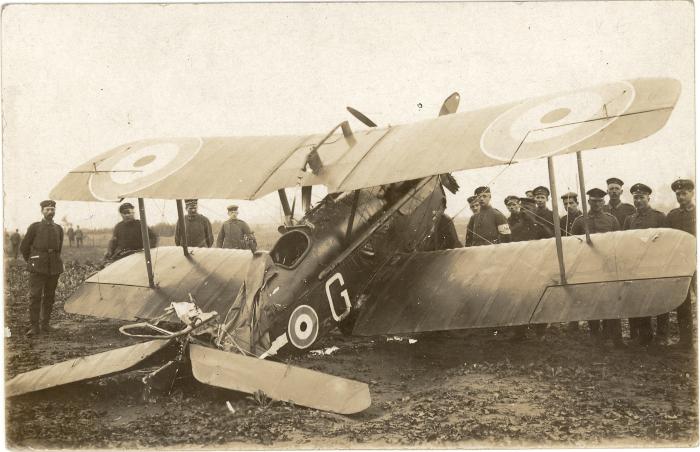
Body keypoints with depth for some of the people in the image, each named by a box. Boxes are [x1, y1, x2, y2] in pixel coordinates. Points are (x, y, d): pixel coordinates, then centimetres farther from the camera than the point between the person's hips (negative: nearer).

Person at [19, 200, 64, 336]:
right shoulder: (34, 227, 1)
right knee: (35, 296, -8)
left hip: (54, 268, 4)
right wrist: (31, 263, 13)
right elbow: (24, 247, 7)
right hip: (38, 268, -3)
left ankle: (45, 324, 14)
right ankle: (34, 327, -4)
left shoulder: (58, 229, 12)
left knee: (50, 297, 5)